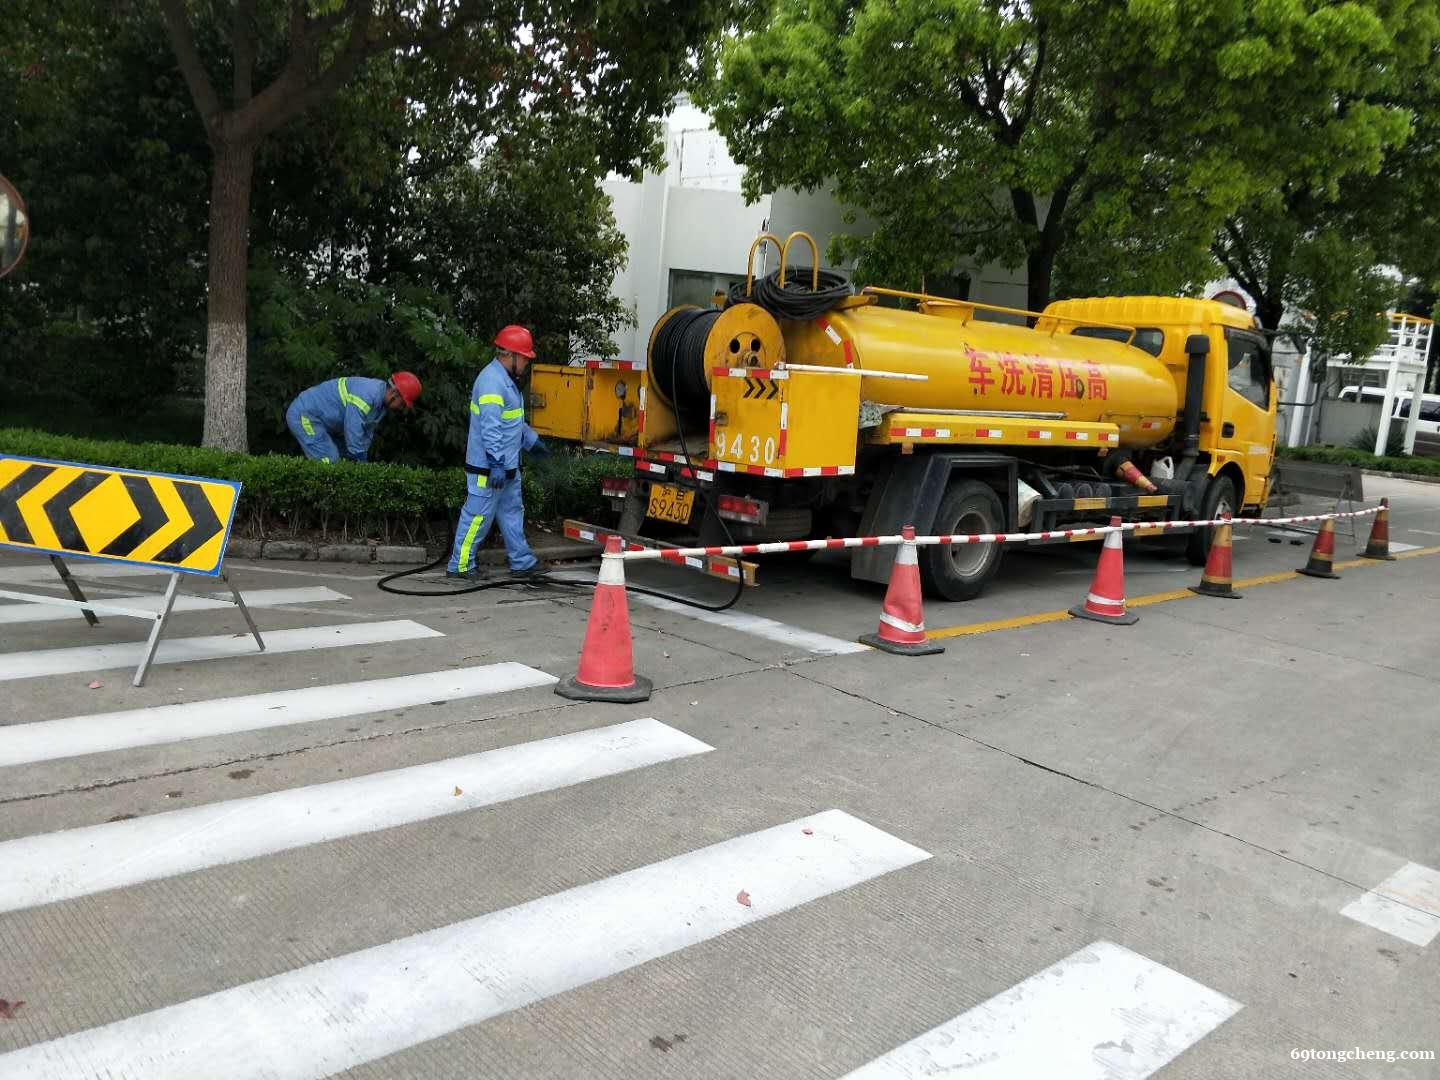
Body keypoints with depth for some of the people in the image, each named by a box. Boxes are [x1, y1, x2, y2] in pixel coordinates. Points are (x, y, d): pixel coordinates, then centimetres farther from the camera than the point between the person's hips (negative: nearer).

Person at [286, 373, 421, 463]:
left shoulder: (381, 400, 1)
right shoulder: (364, 397, -31)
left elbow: (367, 434, 6)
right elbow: (354, 439, -28)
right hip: (303, 415, -10)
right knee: (329, 463, -18)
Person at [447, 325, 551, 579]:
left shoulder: (507, 380, 15)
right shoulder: (492, 382, -20)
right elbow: (491, 429, -26)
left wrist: (532, 441, 33)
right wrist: (497, 465, -28)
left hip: (508, 466, 11)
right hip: (488, 467, -11)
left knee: (512, 512, 15)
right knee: (478, 515, -3)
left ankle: (522, 562, 22)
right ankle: (459, 565, 6)